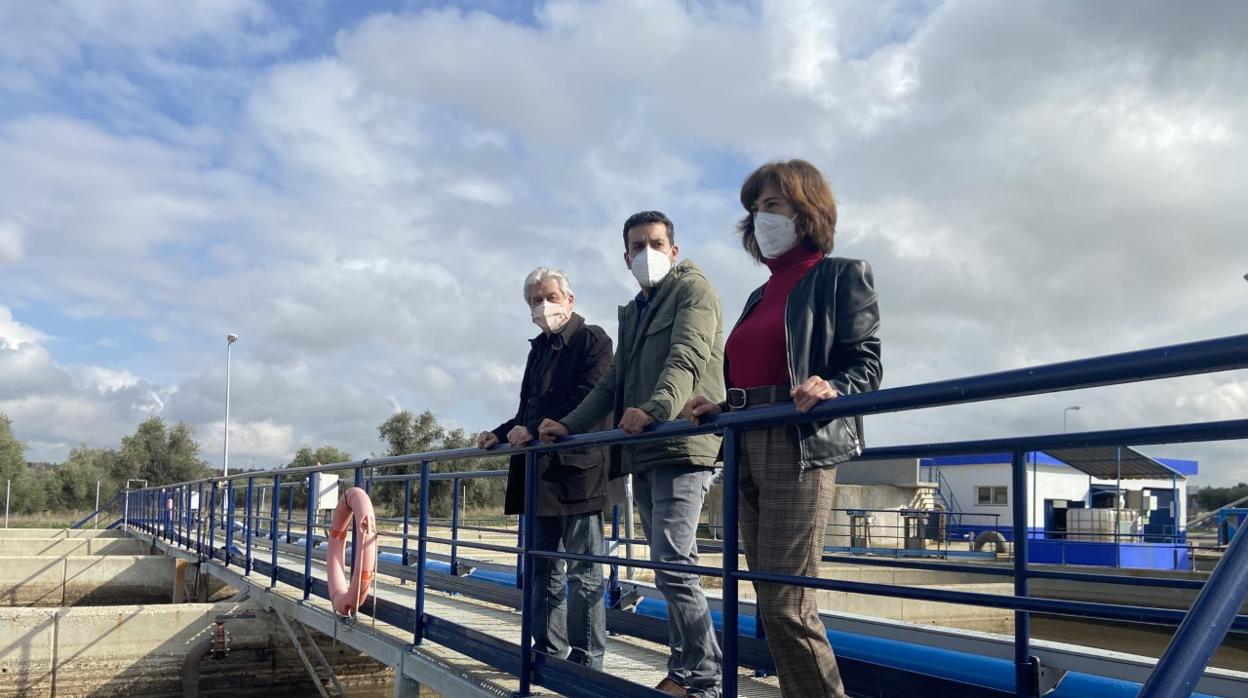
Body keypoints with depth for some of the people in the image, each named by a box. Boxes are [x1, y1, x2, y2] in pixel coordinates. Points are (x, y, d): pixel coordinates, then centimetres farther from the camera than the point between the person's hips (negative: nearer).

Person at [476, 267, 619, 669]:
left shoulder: (591, 339, -4)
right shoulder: (539, 348, 19)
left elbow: (587, 401, -15)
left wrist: (533, 431, -18)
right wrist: (502, 434, 4)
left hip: (577, 469, -8)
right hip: (540, 473, 8)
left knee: (583, 570, -2)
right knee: (543, 568, 13)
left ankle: (586, 660, 4)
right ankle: (548, 650, 23)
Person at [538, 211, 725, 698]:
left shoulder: (692, 289, 0)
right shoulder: (633, 311, 24)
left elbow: (687, 358, -19)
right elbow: (613, 382, 24)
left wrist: (655, 410, -36)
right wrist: (569, 425, 13)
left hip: (682, 446, -8)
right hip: (643, 454, 8)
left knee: (672, 563, -14)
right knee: (669, 566, 10)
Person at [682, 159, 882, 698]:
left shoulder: (842, 275, 3)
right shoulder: (760, 296, 23)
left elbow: (865, 366, -6)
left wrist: (831, 388, -26)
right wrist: (719, 408, 5)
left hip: (803, 445, -8)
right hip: (747, 447, 8)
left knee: (784, 604, -12)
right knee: (772, 602, 8)